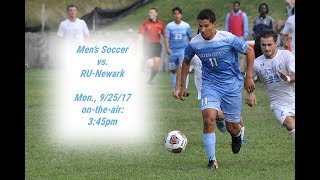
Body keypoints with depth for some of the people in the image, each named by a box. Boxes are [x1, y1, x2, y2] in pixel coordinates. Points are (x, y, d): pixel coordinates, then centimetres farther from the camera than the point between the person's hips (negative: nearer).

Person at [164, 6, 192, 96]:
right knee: (173, 70, 10)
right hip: (172, 51, 1)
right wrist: (167, 48, -25)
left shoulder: (186, 26, 1)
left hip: (183, 50, -1)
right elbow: (167, 38, -10)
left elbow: (190, 38, 12)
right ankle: (174, 89, 25)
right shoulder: (169, 26, -1)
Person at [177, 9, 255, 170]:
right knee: (208, 118, -24)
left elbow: (250, 52, -4)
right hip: (210, 84, 1)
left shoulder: (228, 38, -16)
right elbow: (186, 62, 12)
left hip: (232, 85, -1)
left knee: (232, 127, 5)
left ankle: (237, 135, 46)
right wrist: (183, 86, 12)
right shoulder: (194, 43, -8)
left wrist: (249, 77, -5)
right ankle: (212, 161, -16)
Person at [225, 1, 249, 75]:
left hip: (240, 37, -2)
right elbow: (226, 26, 14)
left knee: (241, 54, -8)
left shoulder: (243, 15, 7)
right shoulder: (229, 15, 12)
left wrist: (245, 36, 0)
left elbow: (246, 26, 6)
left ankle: (241, 69, -8)